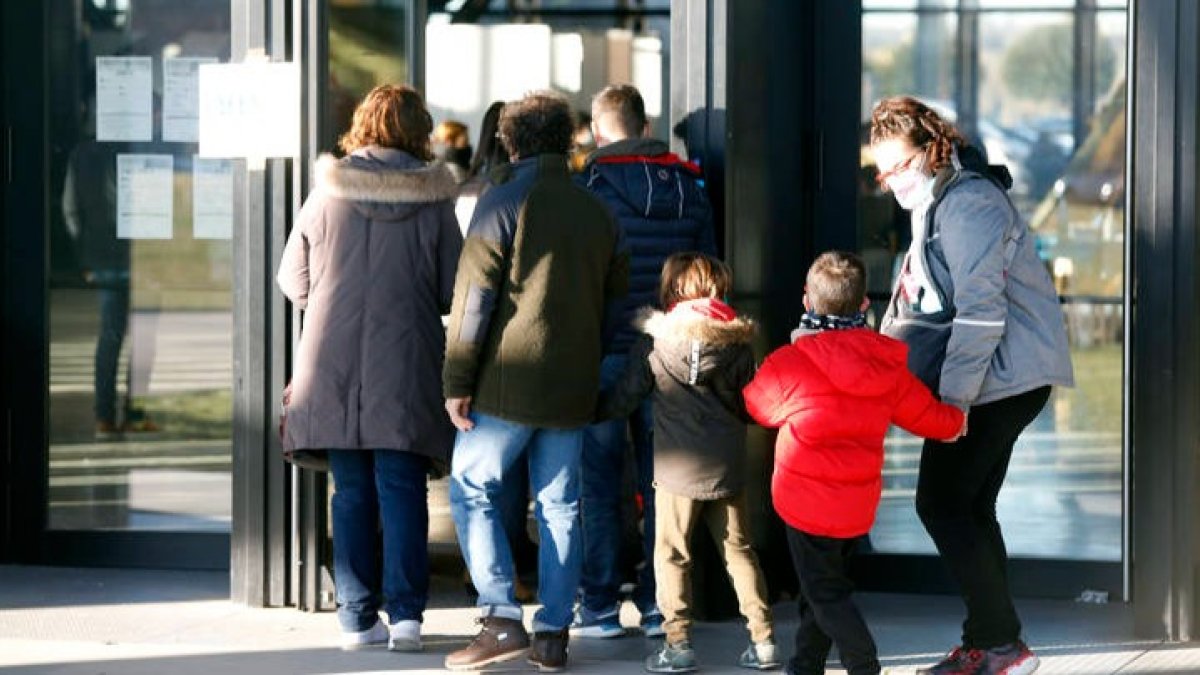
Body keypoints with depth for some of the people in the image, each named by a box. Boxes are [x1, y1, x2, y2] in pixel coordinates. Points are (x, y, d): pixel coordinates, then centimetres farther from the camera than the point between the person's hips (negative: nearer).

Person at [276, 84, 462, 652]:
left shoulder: (327, 193, -1)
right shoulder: (432, 201, -3)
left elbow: (293, 279, 6)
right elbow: (453, 289, 0)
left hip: (332, 365, 1)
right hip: (406, 366, -1)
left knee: (352, 493, 8)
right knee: (402, 489, 4)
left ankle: (356, 616, 8)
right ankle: (405, 612, -3)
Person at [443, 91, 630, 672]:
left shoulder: (504, 202, -7)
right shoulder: (597, 213, 10)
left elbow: (475, 295, -11)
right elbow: (614, 298, 16)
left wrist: (457, 380, -9)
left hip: (507, 384, -5)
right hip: (572, 388, 5)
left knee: (471, 490, 4)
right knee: (559, 504, 10)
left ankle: (502, 620, -5)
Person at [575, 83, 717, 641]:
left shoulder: (588, 189, -8)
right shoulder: (689, 188, 6)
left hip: (603, 356, -4)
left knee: (600, 485, 3)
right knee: (660, 484, 8)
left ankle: (600, 607, 5)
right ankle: (659, 605, 10)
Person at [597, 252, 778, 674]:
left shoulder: (654, 343, -5)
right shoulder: (738, 342, 1)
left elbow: (623, 398, 1)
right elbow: (750, 406, 8)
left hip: (677, 468, -3)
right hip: (727, 466, 3)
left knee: (671, 554, 5)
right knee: (738, 550, 11)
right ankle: (763, 639, 10)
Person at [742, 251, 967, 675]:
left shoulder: (788, 364, -15)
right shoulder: (887, 368, -3)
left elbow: (758, 406, 4)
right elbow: (929, 416, 8)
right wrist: (956, 421, 31)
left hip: (806, 503, -5)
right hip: (859, 507, 5)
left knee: (825, 593, 2)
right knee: (826, 584, 20)